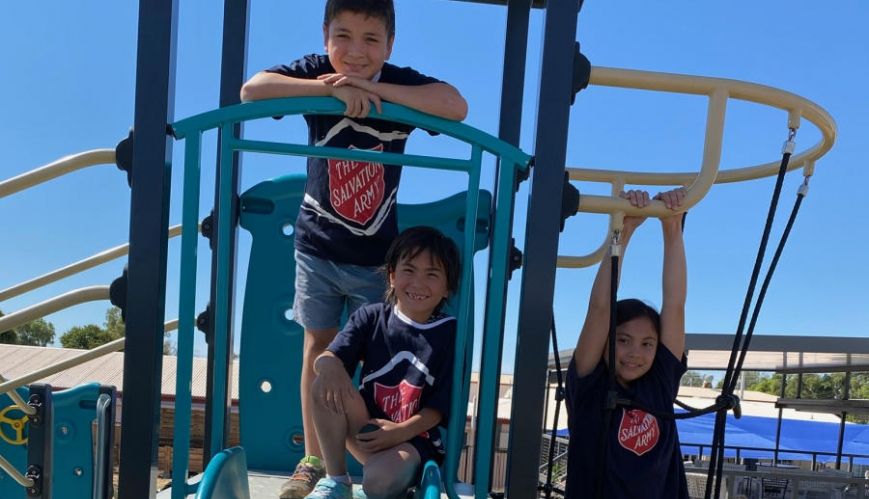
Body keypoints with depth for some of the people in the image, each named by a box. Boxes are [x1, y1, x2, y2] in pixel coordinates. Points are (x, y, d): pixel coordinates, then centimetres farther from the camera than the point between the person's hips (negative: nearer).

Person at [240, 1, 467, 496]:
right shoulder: (316, 70, -10)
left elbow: (457, 107, -31)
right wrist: (331, 88, -32)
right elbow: (251, 89, -24)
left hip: (377, 254, -1)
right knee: (318, 350, 11)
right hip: (317, 245, 2)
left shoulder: (400, 82, -14)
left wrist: (372, 87, -31)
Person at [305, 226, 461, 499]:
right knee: (327, 384, -24)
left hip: (415, 440, -3)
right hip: (367, 431, 3)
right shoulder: (371, 317, 1)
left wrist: (401, 432, -22)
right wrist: (329, 364, -36)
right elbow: (326, 357, -11)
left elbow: (440, 405, -7)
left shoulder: (451, 333, -5)